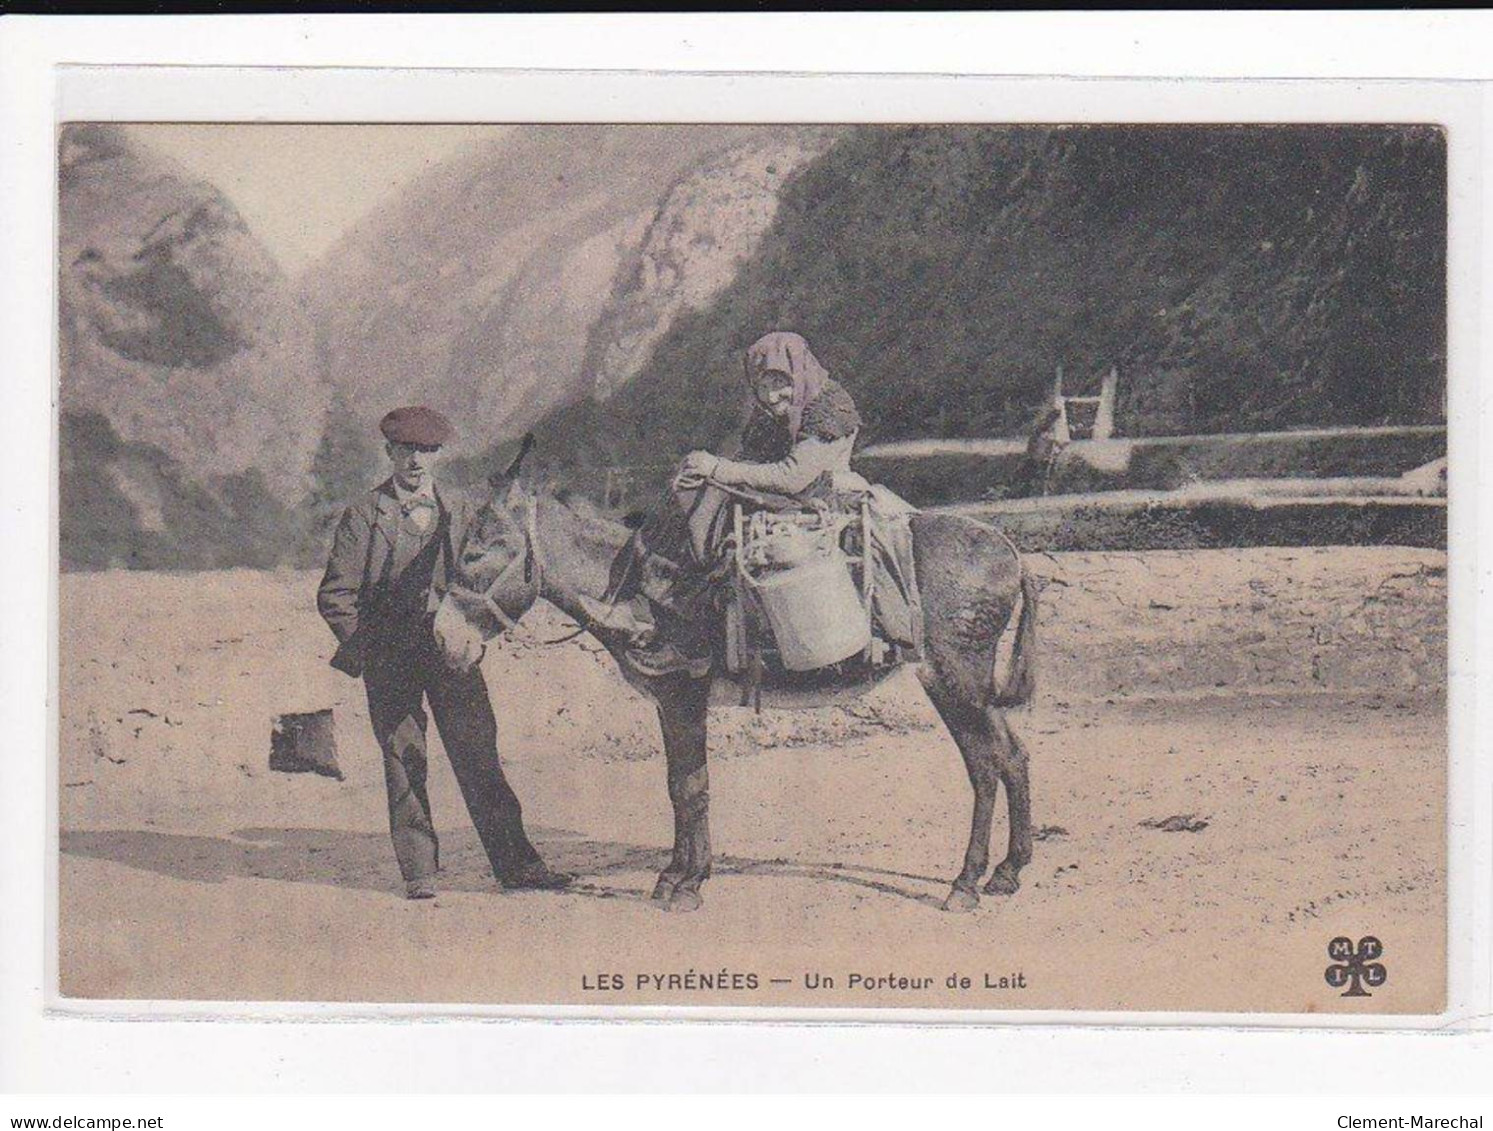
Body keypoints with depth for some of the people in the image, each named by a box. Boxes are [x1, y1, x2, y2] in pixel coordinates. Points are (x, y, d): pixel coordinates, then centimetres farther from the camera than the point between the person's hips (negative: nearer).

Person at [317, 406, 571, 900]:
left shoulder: (461, 510, 9)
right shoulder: (364, 516, 1)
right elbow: (334, 595, 1)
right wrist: (363, 644, -8)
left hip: (452, 650, 2)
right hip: (389, 659, -2)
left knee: (478, 754, 1)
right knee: (403, 758, -1)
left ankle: (514, 862, 4)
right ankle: (418, 871, 6)